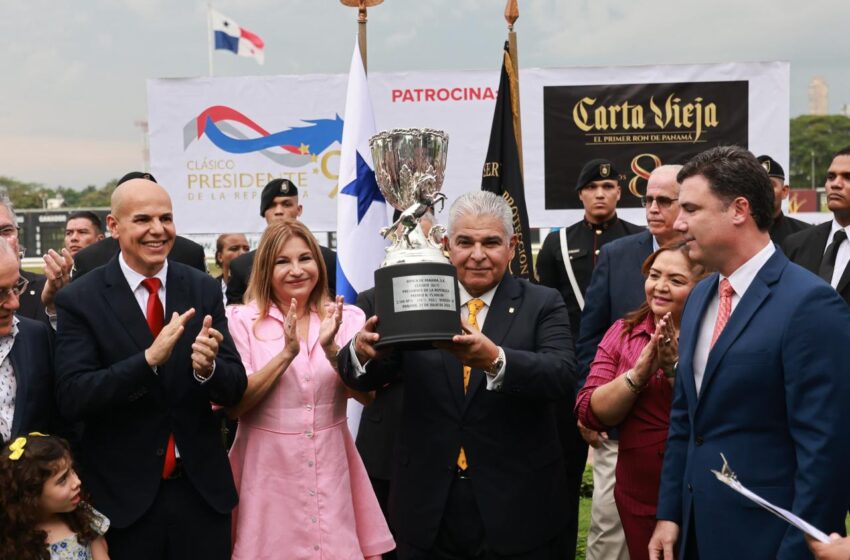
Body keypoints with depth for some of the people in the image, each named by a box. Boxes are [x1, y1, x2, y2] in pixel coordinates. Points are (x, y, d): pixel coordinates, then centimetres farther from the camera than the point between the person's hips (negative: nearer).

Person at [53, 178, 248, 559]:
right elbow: (71, 399, -15)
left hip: (202, 489, 3)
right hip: (122, 495, -2)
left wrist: (208, 367, -24)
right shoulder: (80, 299, -7)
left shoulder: (203, 290, 0)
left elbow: (235, 388, -2)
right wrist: (149, 359, -28)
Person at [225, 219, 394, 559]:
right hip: (268, 470, -2)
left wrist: (331, 348, -24)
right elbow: (233, 406, -11)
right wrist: (287, 353, -22)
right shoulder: (242, 320, -5)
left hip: (330, 468, 2)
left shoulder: (347, 318, 2)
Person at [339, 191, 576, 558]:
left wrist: (495, 360, -36)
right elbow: (361, 378, -4)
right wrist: (362, 349, -27)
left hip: (518, 513, -1)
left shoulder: (543, 305, -1)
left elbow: (562, 376, -17)